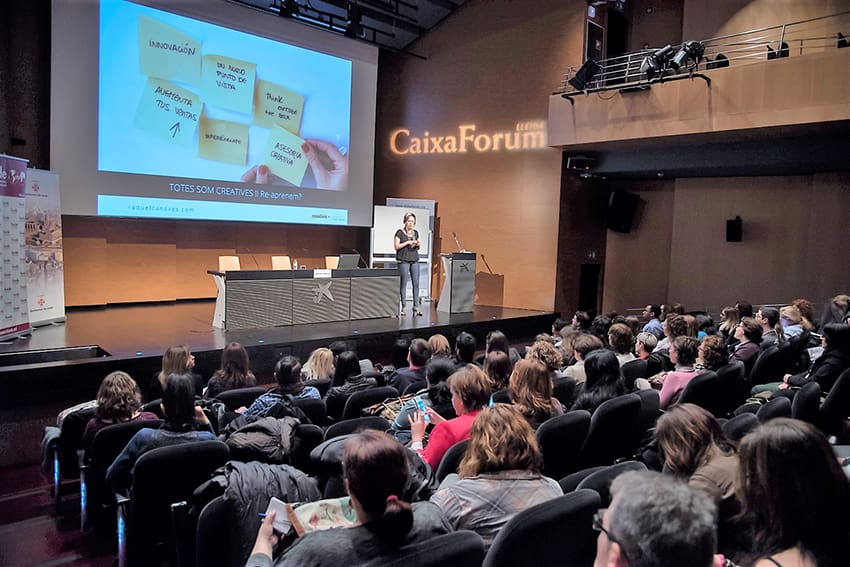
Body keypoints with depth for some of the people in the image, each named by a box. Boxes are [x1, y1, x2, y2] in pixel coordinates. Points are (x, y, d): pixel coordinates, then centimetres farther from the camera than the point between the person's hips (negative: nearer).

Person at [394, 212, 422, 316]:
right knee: (404, 283, -4)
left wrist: (418, 245, -2)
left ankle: (416, 306, 6)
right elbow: (397, 246, -7)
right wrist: (408, 242, -15)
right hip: (403, 260, -5)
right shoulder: (400, 232, -1)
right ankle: (404, 306, 4)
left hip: (415, 260, 5)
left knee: (416, 283, 1)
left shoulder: (416, 232, 14)